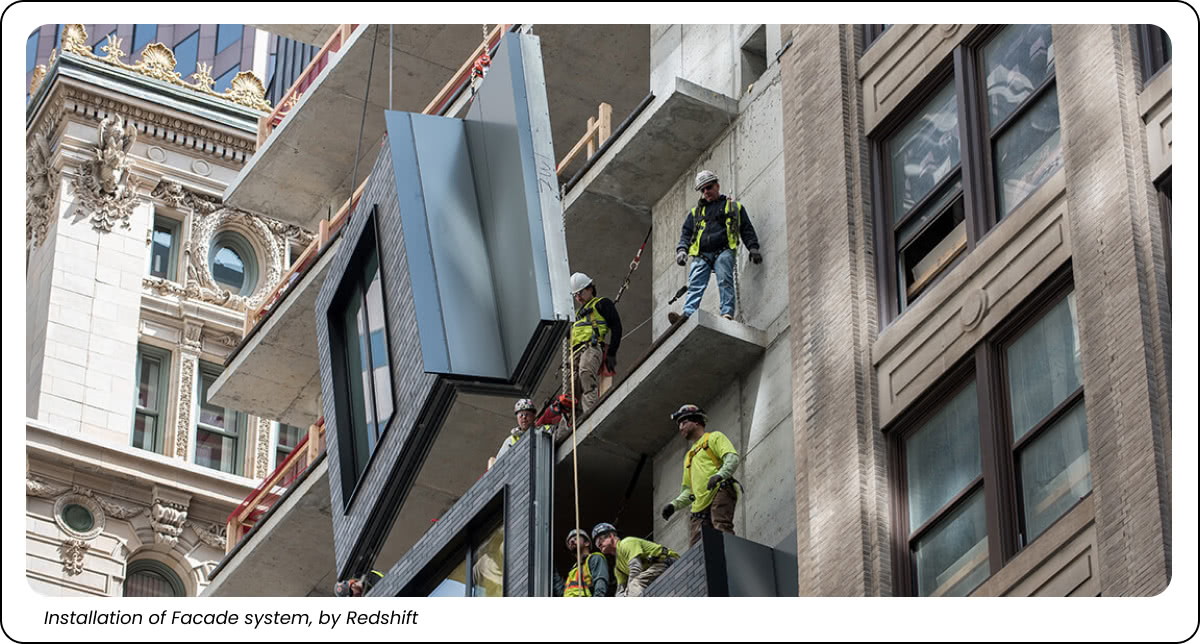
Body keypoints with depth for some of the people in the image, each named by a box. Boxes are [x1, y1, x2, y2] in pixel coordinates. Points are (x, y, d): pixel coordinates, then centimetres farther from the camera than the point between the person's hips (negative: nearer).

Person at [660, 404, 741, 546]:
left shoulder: (714, 437, 15)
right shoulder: (689, 456, 36)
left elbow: (732, 458, -3)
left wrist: (720, 474, -23)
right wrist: (674, 505, 14)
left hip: (720, 492, -6)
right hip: (700, 506, 7)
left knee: (721, 529, -31)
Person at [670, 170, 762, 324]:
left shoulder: (734, 207, 22)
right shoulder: (696, 212, 30)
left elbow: (746, 229, 16)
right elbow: (686, 232, 23)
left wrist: (753, 248, 0)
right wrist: (682, 249, 3)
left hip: (723, 251, -2)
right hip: (701, 254, 2)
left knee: (725, 282, -21)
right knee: (695, 285, -17)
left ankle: (727, 313, -30)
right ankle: (687, 315, -33)